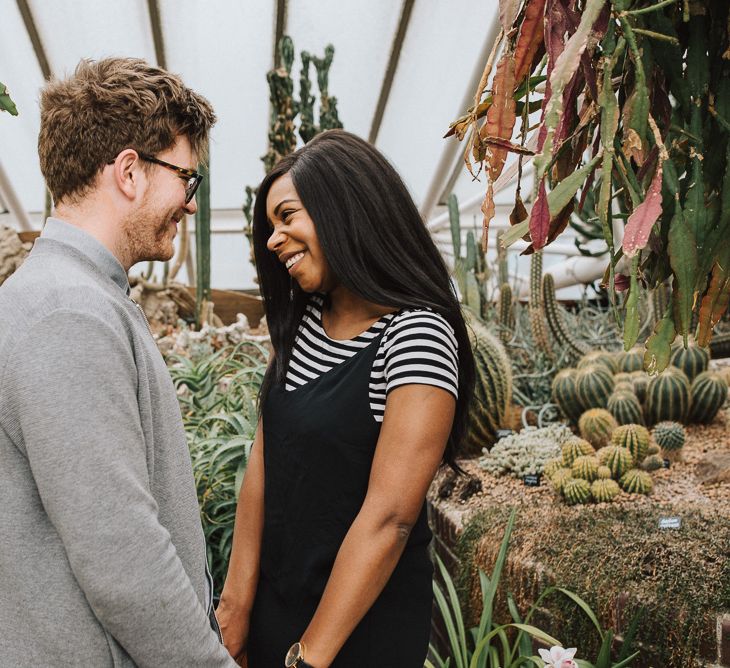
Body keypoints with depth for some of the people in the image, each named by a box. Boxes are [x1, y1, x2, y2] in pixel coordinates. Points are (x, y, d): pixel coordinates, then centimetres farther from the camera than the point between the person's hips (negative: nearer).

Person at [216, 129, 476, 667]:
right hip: (276, 601, 7)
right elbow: (264, 462, -1)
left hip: (362, 618, -6)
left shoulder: (416, 336, -21)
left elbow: (389, 517, -24)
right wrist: (238, 600, -5)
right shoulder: (302, 320, 1)